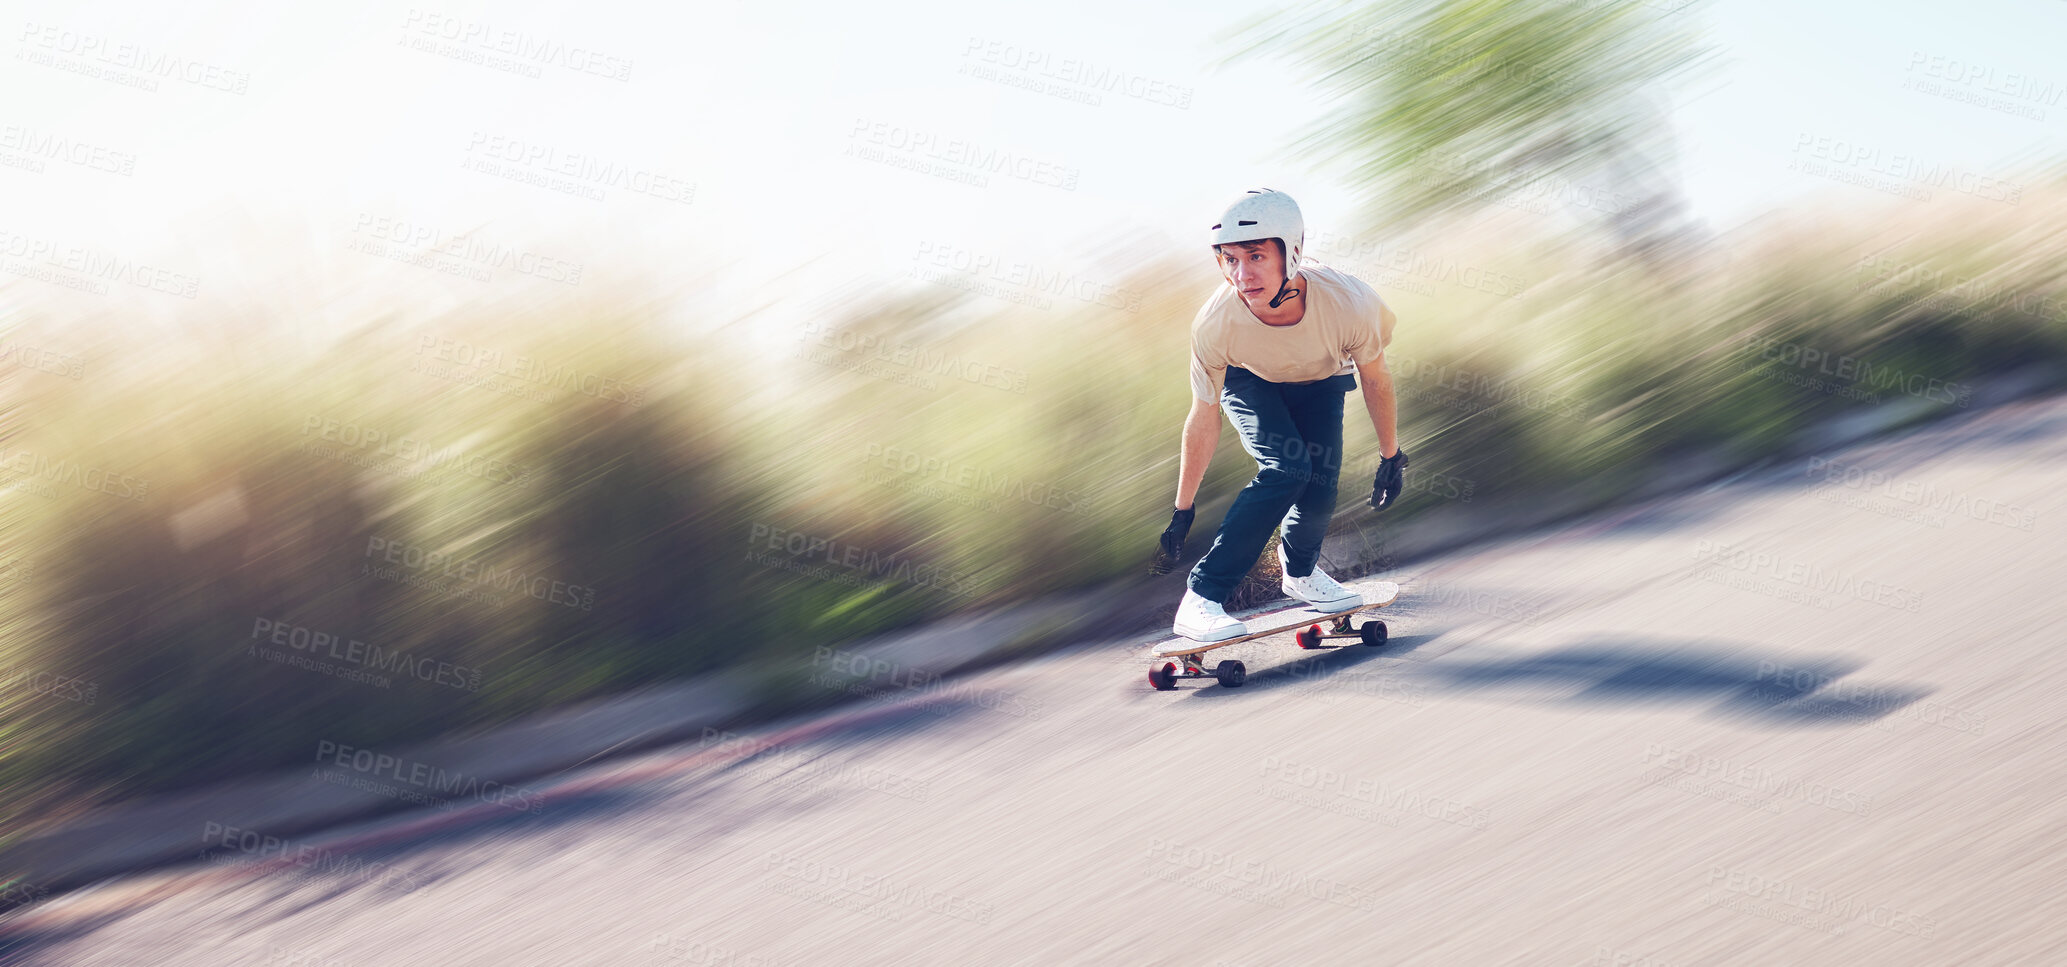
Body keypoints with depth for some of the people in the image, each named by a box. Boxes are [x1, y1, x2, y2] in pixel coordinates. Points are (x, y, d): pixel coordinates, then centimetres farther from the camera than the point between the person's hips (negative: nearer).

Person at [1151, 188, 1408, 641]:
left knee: (1319, 486, -11)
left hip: (1320, 383, 2)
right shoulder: (1214, 325, -38)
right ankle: (1200, 598, -19)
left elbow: (1375, 380, -17)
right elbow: (1204, 420, -22)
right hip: (1250, 383, -2)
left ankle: (1300, 571, 23)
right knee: (1286, 468, -23)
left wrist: (1391, 457, -4)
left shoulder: (1348, 303, -39)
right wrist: (1181, 514, -14)